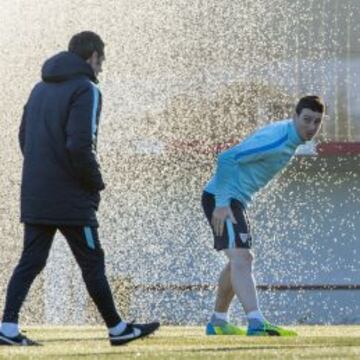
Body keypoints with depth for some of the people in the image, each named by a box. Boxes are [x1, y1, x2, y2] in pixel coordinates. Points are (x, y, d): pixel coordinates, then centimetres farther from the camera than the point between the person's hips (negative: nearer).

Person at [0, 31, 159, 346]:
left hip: (35, 198, 7)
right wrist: (97, 182, -8)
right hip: (71, 199, -7)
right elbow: (80, 145, -21)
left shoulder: (41, 89, 15)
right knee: (92, 263, 3)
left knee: (31, 261, 7)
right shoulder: (85, 90, -11)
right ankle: (117, 328, 12)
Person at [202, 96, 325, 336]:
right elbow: (227, 158, -26)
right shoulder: (276, 140, -23)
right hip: (223, 200, -11)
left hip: (237, 200, 11)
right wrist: (222, 204, -27)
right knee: (241, 258, -22)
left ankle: (218, 322, 32)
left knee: (242, 260, 21)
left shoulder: (291, 138, 10)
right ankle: (256, 324, -35)